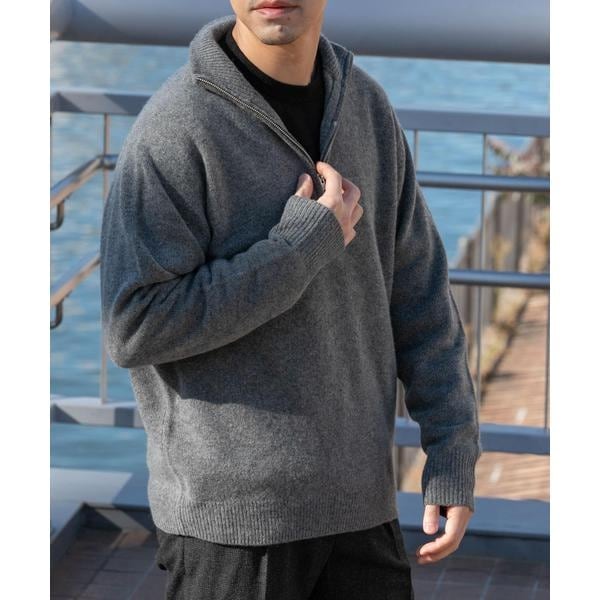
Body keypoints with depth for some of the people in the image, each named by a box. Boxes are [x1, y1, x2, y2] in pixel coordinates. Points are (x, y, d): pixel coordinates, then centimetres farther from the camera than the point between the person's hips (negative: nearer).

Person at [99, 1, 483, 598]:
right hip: (230, 515, -5)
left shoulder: (367, 107, 7)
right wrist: (303, 244, -17)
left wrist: (453, 458, 3)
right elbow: (133, 326, -16)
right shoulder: (174, 127, -12)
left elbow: (418, 295, 10)